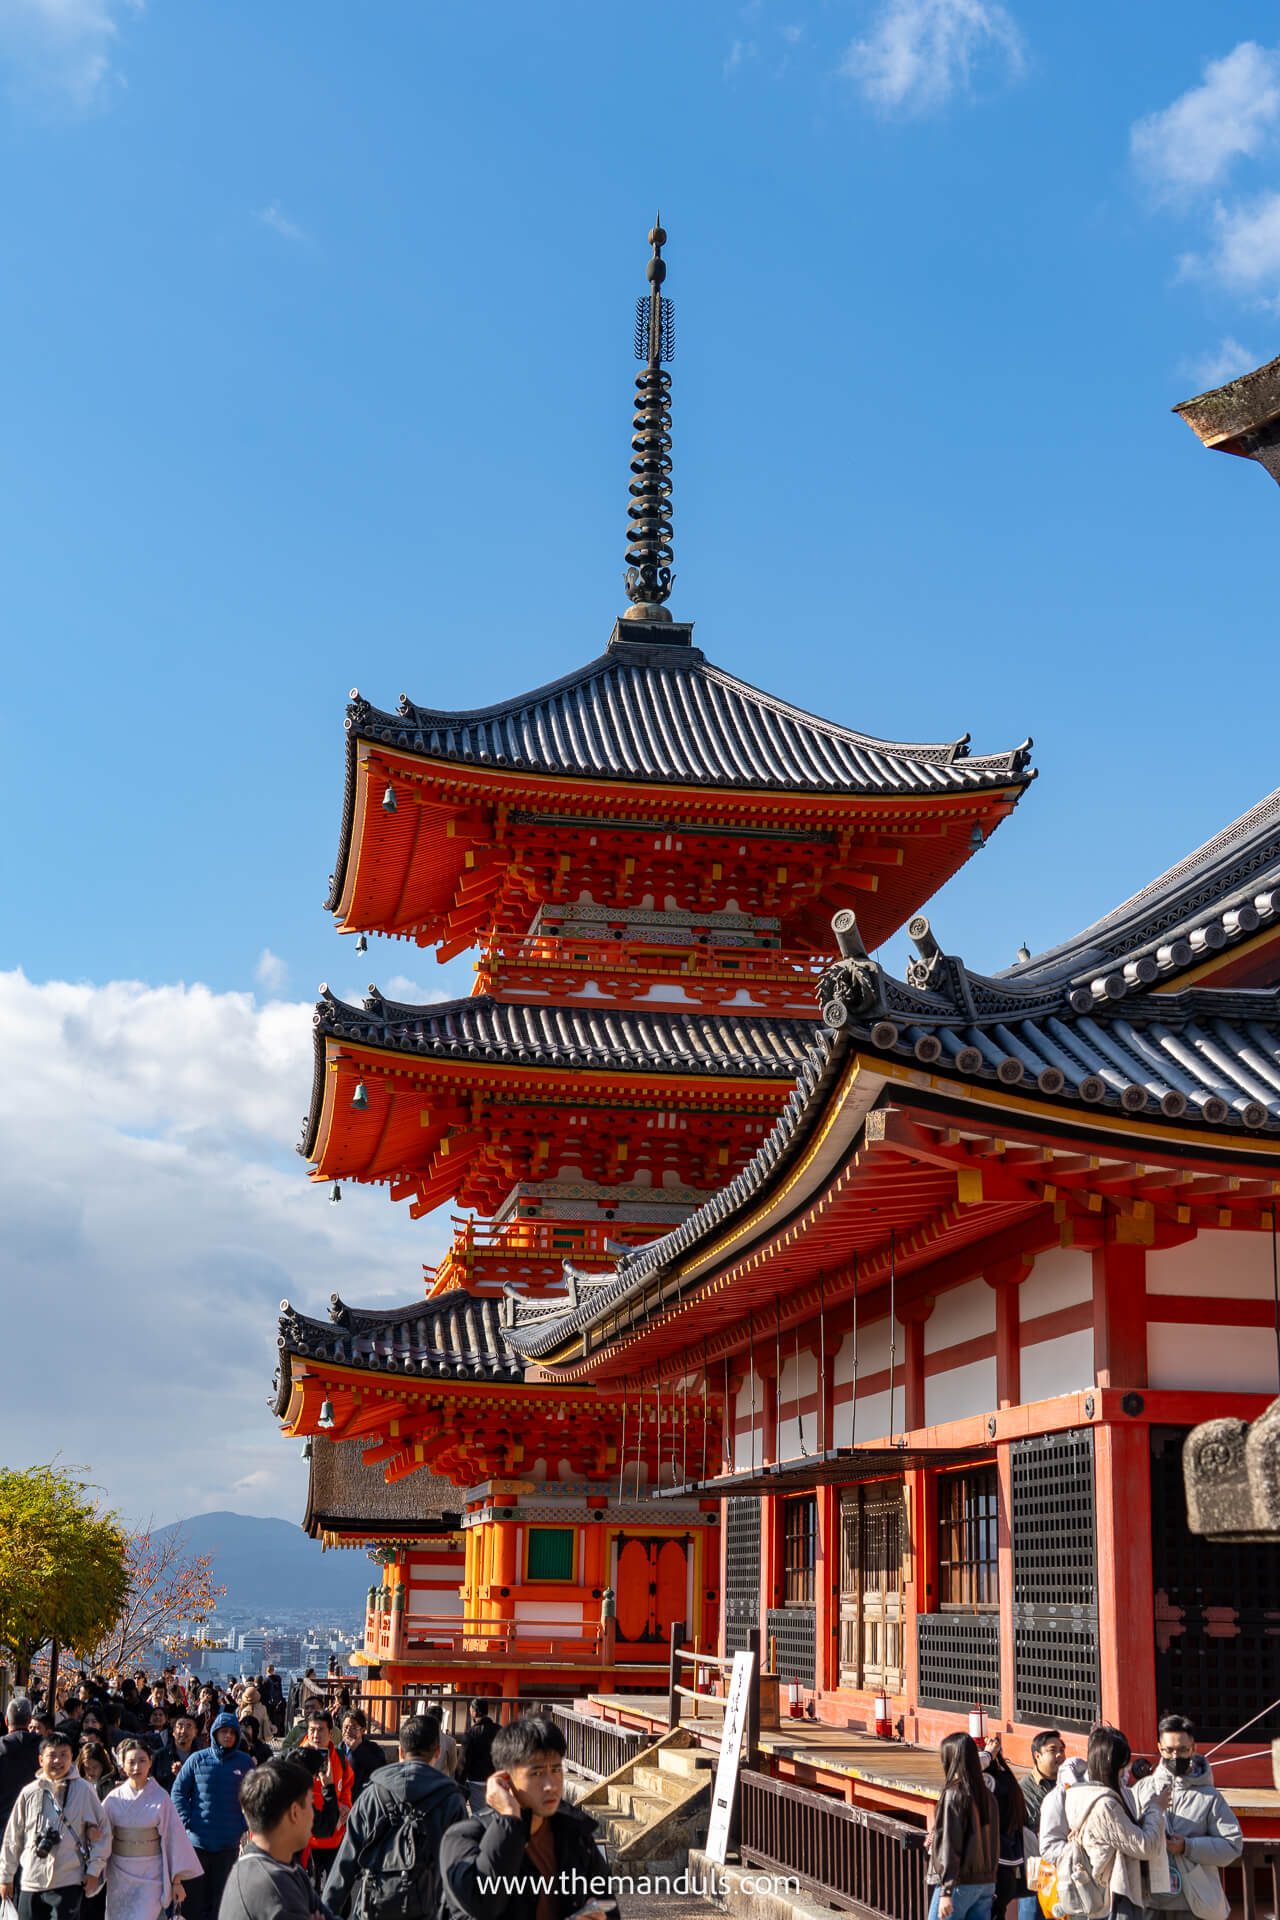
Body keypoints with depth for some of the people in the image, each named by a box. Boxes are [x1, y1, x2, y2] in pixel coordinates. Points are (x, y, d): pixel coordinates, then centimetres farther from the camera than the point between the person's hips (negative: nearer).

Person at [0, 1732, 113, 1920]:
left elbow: (103, 1830, 5)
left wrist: (94, 1869, 1)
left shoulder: (83, 1790, 0)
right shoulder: (29, 1793, 5)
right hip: (31, 1881, 3)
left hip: (68, 1883, -3)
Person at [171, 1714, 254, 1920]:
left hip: (229, 1841, 1)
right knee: (195, 1895, 3)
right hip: (198, 1839, -1)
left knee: (220, 1894, 7)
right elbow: (178, 1791, 3)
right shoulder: (198, 1759, -2)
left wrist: (245, 1826, -1)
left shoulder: (245, 1762, 2)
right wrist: (187, 1822, -4)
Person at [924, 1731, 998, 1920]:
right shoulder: (988, 1795, 8)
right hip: (986, 1882, 7)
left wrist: (946, 1892, -16)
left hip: (961, 1883, -7)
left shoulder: (953, 1794, -12)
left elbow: (950, 1846, -15)